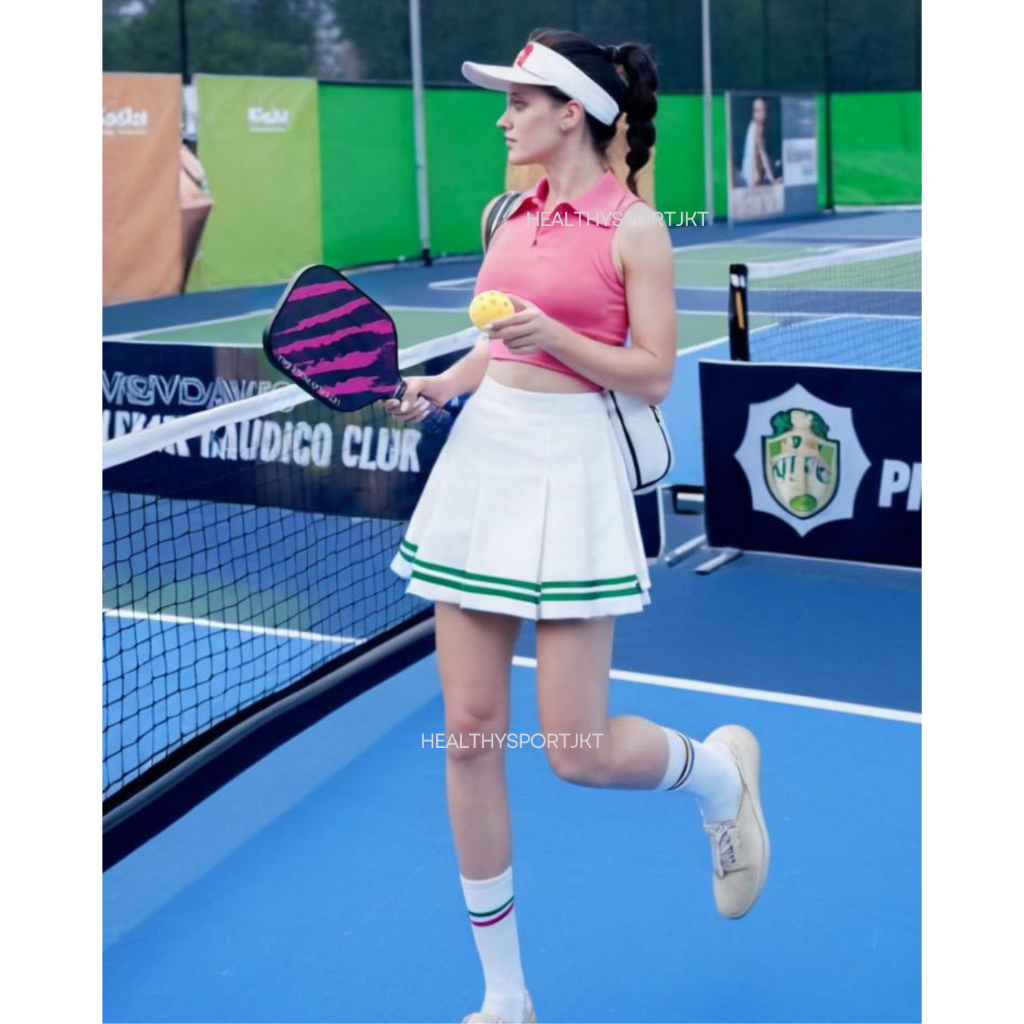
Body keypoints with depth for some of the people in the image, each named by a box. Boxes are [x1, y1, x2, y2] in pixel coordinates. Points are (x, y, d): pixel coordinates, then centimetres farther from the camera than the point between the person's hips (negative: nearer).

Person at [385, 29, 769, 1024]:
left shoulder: (634, 227, -6)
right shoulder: (514, 216, 13)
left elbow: (654, 376, -7)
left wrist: (554, 335, -19)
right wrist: (440, 384, 3)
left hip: (571, 466, -6)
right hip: (482, 455, 6)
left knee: (578, 750, -7)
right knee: (469, 732, 4)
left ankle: (721, 770, 30)